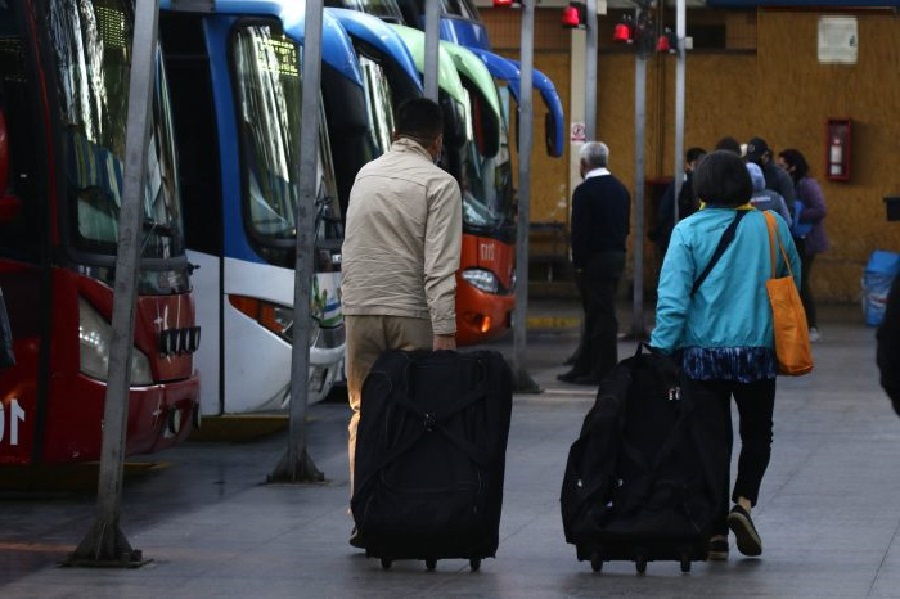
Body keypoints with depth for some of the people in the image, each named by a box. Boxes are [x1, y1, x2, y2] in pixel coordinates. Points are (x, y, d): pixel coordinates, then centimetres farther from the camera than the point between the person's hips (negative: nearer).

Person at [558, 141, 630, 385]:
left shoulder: (585, 191, -15)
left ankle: (603, 371, -1)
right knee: (597, 314, 13)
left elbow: (580, 230, -16)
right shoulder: (620, 189, 10)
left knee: (601, 315, -4)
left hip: (595, 261, -8)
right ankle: (584, 368, 18)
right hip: (617, 256, 8)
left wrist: (578, 262, -9)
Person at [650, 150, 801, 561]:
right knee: (757, 434, 18)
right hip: (757, 353, 1)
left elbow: (672, 299, -13)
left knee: (711, 440, 6)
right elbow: (793, 281, 11)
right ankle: (744, 501, -5)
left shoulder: (689, 232, -7)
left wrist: (661, 351, -9)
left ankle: (715, 531, 3)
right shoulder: (771, 227, -2)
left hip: (701, 354, -1)